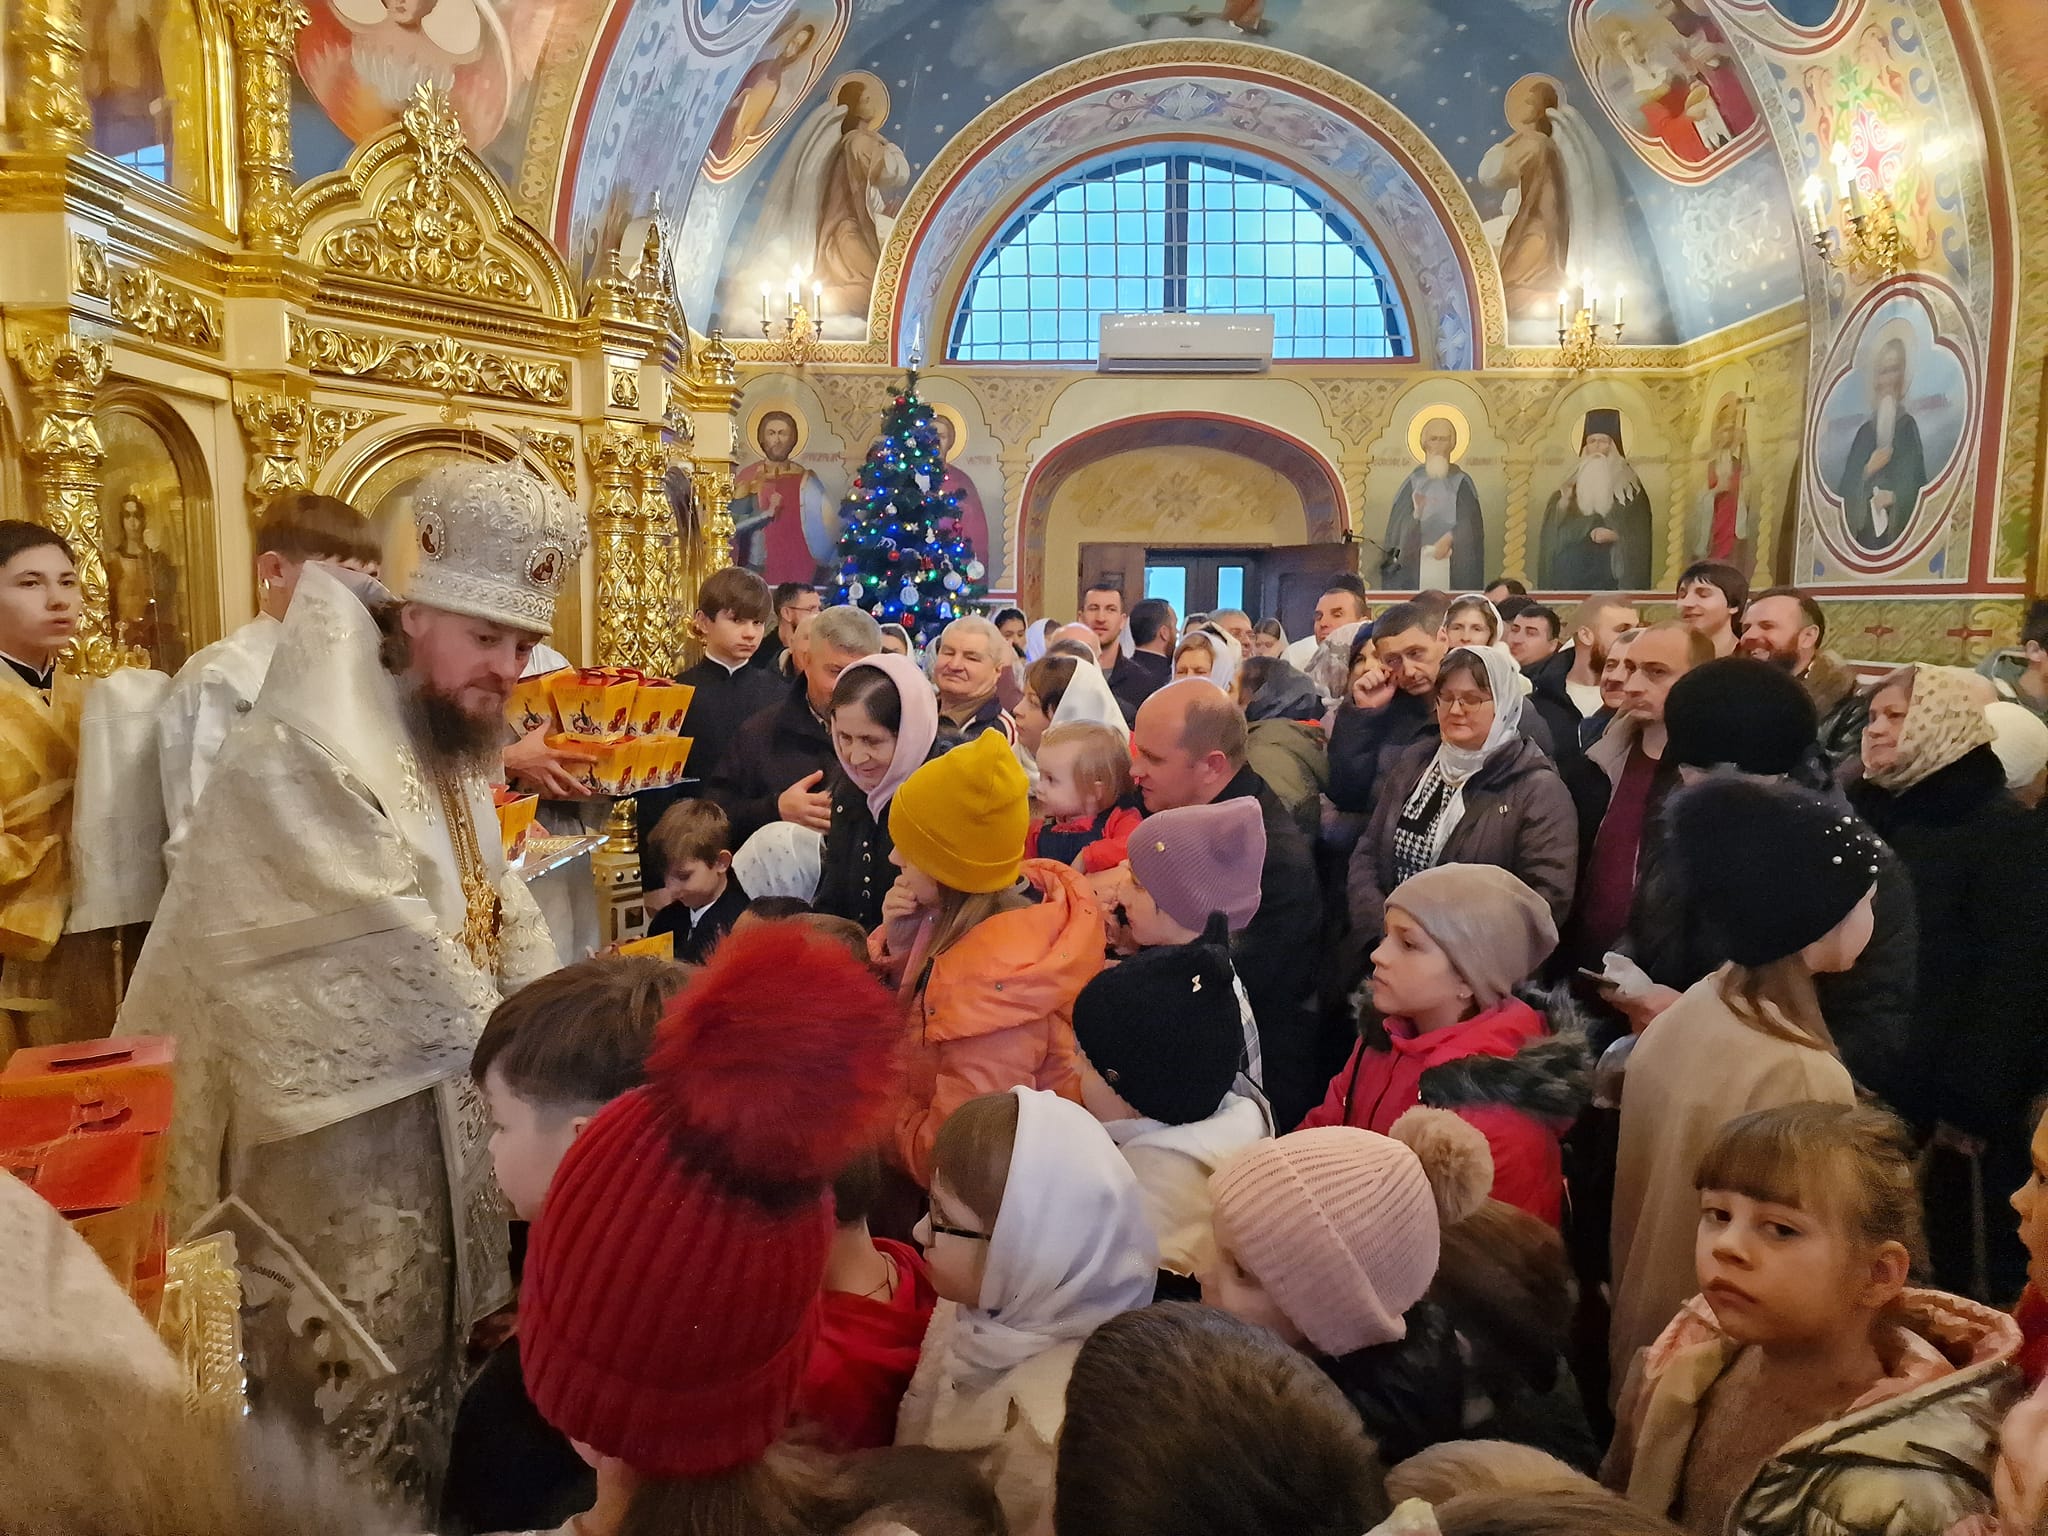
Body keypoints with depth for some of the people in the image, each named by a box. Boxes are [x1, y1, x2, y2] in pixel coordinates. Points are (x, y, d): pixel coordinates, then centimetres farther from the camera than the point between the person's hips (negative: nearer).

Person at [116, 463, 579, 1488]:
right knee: (352, 1443, 7)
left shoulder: (451, 755, 10)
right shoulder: (300, 758, -21)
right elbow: (387, 951, -23)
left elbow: (505, 916, 10)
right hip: (347, 1148, -8)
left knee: (423, 1390, 23)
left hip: (442, 1133, 9)